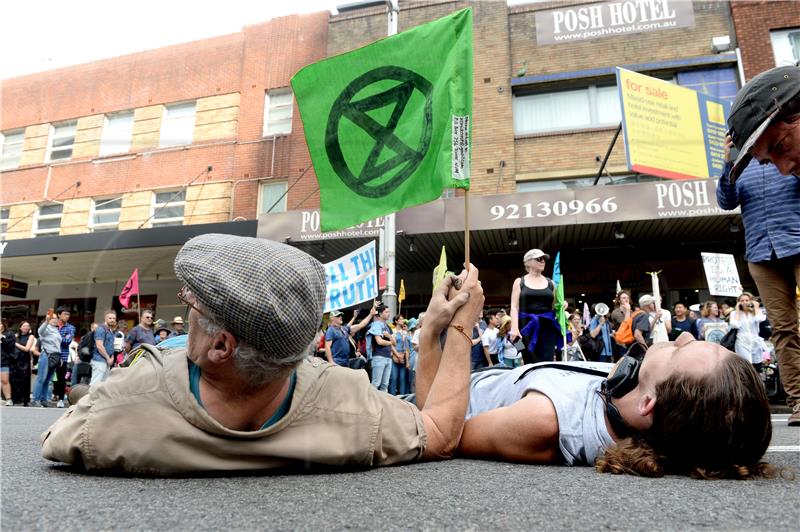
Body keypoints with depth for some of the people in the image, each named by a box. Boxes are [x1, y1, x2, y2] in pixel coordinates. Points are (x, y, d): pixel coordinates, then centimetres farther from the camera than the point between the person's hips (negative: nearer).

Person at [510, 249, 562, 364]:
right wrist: (514, 328, -14)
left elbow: (555, 307, 20)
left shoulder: (550, 283, 14)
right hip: (527, 326, -2)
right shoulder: (520, 282, 7)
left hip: (547, 326, 2)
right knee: (531, 363, -5)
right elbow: (514, 307, -2)